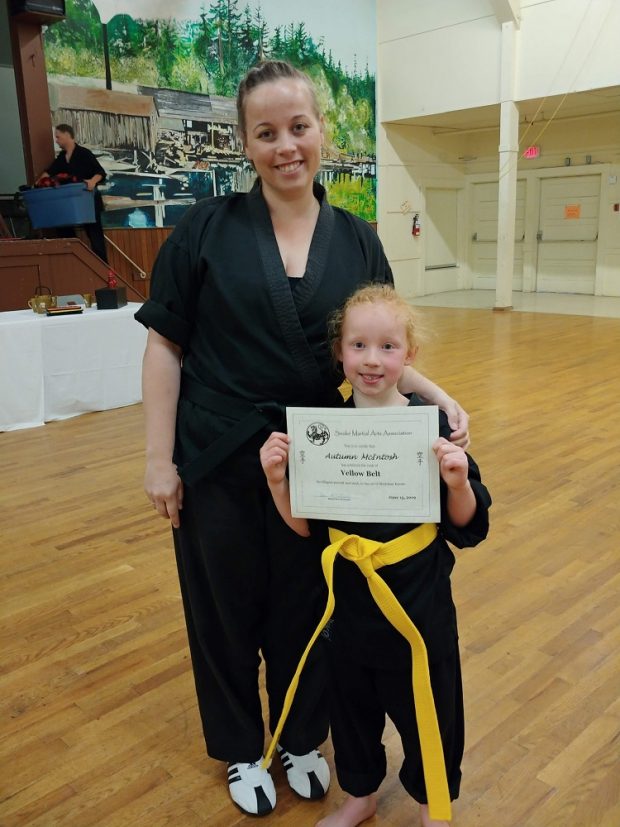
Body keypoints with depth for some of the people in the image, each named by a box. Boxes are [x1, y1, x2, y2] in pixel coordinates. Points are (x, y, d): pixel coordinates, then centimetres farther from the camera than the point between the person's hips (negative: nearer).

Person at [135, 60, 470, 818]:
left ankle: (301, 740, 43)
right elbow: (165, 344, -5)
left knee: (307, 606, 16)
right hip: (218, 461, -2)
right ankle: (240, 750, 40)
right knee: (225, 608, 13)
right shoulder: (206, 228, -6)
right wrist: (159, 457, -8)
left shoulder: (357, 241, 2)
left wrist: (434, 394, -9)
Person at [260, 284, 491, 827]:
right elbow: (303, 526, -2)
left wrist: (458, 481, -28)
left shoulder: (431, 425, -14)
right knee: (351, 699, 21)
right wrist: (276, 478, -18)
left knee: (427, 706, 15)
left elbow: (467, 526, -9)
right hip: (351, 596, 3)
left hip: (419, 598, -2)